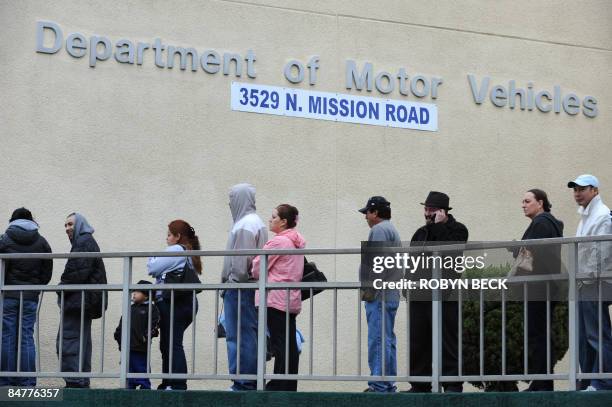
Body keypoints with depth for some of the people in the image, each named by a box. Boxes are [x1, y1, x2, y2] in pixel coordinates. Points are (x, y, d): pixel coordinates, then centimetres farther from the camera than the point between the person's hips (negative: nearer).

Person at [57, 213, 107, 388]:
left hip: (77, 300, -11)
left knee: (67, 342, -12)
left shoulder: (83, 242, -9)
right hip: (85, 304, 11)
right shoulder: (88, 242, 22)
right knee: (82, 343, 12)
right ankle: (82, 382, 15)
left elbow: (78, 273, -18)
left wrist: (62, 290, -9)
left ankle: (74, 381, -16)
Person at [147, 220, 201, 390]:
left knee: (172, 344, -10)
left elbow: (153, 268, -11)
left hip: (172, 303, -10)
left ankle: (178, 384, -14)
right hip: (187, 302, 10)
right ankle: (168, 384, 15)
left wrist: (152, 259, 8)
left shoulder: (175, 250, -8)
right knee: (167, 344, 13)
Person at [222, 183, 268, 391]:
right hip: (252, 286, 10)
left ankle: (242, 383, -8)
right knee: (250, 335, 10)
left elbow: (240, 261, -19)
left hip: (240, 288, -10)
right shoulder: (257, 222, 18)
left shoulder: (244, 225, -13)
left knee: (238, 336, -8)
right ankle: (253, 381, 12)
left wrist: (231, 283, -12)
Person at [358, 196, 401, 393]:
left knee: (378, 341, -11)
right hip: (391, 295, 11)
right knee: (387, 341, 13)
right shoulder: (392, 230, 23)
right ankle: (389, 385, 16)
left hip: (379, 296, -11)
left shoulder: (379, 230, -10)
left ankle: (378, 387, -13)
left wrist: (368, 290, -17)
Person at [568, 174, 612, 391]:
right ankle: (586, 384, 13)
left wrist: (589, 279, -16)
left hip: (595, 284, -10)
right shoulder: (585, 216, 21)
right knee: (583, 339, 10)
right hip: (583, 285, 10)